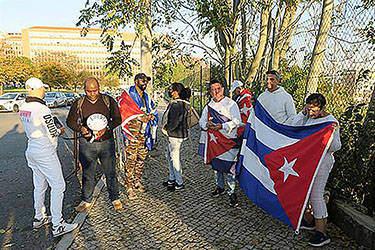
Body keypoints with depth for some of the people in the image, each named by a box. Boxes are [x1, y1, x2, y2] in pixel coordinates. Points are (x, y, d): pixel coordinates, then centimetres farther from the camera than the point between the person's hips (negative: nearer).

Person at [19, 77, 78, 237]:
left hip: (31, 151, 9)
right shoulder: (42, 109, -22)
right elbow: (53, 133, -17)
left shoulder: (23, 108, 6)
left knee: (39, 185, 20)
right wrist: (61, 130, 4)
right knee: (58, 186, 0)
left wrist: (55, 130, 10)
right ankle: (57, 226, 7)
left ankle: (39, 218, 35)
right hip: (45, 154, -9)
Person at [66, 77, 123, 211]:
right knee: (87, 174, 11)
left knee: (110, 172, 7)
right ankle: (86, 200, 30)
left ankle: (115, 198, 25)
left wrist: (106, 128, -16)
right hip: (87, 144, 1)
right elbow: (70, 121, 9)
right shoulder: (78, 103, 2)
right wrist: (80, 128, -11)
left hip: (106, 142, -1)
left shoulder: (108, 101, -1)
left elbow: (117, 119, 1)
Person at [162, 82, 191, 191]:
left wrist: (166, 128, -9)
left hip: (175, 135, -10)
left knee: (174, 158, 2)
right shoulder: (182, 103, 9)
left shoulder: (176, 105, -22)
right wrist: (168, 127, 13)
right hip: (174, 134, 10)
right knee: (170, 156, 21)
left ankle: (179, 183, 15)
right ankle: (172, 179, 34)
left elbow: (174, 122, -25)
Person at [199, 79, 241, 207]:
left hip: (228, 140, -5)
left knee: (229, 166, -4)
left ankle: (232, 192, 9)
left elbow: (236, 121, -12)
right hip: (213, 140, 5)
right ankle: (220, 187, 34)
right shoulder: (209, 106, 12)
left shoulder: (231, 103, -4)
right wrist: (207, 124, -13)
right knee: (216, 165, 15)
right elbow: (201, 121, 10)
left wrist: (221, 126, -23)